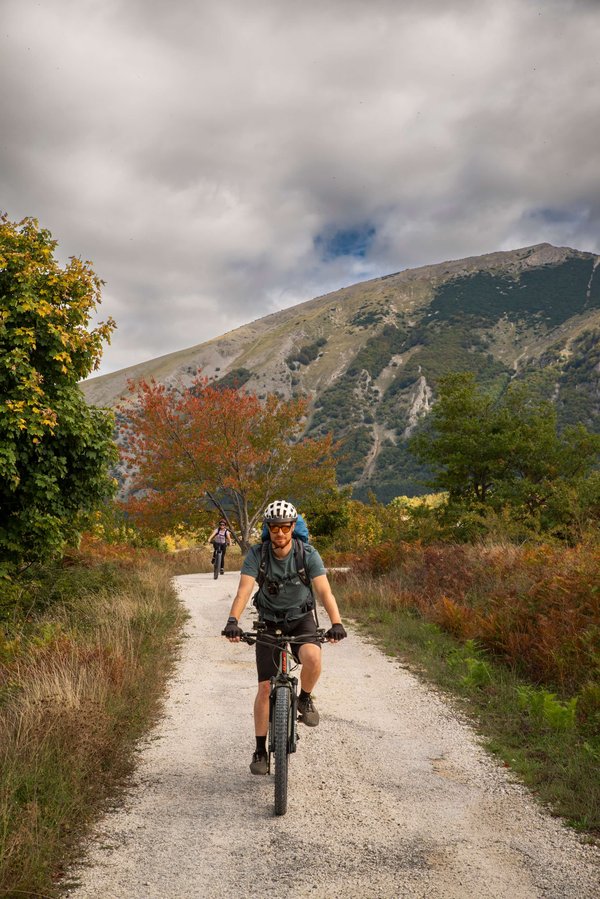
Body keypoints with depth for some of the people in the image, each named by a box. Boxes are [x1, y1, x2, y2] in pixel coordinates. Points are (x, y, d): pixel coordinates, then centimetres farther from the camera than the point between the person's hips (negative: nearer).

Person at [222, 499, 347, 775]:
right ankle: (260, 751, 11)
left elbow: (324, 591, -28)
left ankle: (305, 699, -1)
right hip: (269, 621, 1)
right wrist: (232, 622, -46)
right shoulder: (256, 554, -18)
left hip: (301, 619, -1)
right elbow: (244, 591, -28)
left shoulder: (308, 554, -19)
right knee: (265, 687, -5)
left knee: (312, 657, -33)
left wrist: (336, 623, -44)